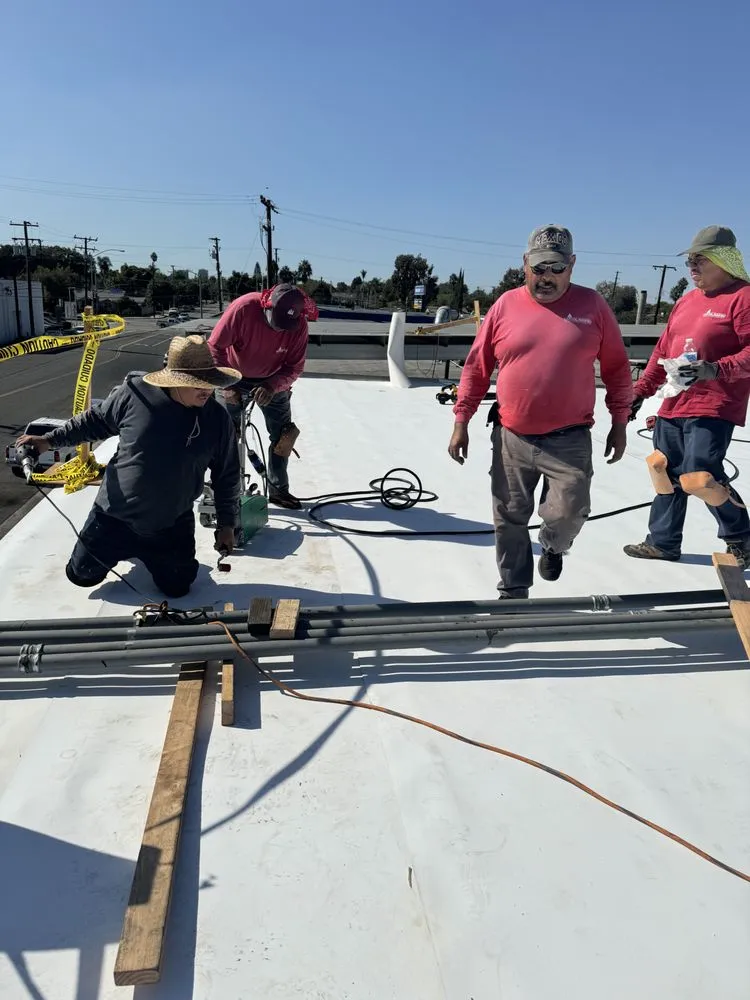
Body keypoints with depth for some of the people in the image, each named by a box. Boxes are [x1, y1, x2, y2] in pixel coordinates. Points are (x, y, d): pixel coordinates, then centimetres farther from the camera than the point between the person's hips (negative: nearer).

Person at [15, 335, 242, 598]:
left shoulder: (217, 418, -16)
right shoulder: (133, 394, -20)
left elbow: (227, 475, -4)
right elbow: (95, 420, 0)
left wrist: (227, 524, -1)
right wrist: (49, 440, 0)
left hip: (172, 526, 0)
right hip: (113, 516, 0)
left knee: (177, 588, 10)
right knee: (81, 575, 13)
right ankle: (128, 549, 43)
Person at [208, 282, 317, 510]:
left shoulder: (299, 325, -23)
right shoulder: (244, 307, -31)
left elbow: (294, 368, -17)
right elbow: (215, 347, -25)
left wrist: (272, 387, -34)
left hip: (272, 382, 3)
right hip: (235, 378, -2)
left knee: (283, 435, 4)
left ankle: (278, 490, 19)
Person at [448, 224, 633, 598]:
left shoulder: (592, 305, 0)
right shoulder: (506, 305, 1)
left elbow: (616, 367, 6)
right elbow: (476, 367, 4)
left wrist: (619, 423, 5)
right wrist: (461, 421, 2)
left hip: (569, 441, -1)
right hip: (511, 439, 1)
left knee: (568, 513, -5)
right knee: (510, 520, 8)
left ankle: (552, 546, 32)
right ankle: (514, 590, 28)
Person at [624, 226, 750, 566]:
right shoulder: (686, 301, 16)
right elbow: (662, 351, 19)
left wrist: (716, 369, -29)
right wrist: (640, 392, 14)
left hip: (713, 409, -8)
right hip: (673, 407, 8)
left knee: (699, 477, -14)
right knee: (665, 471, 11)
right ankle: (663, 542, 25)